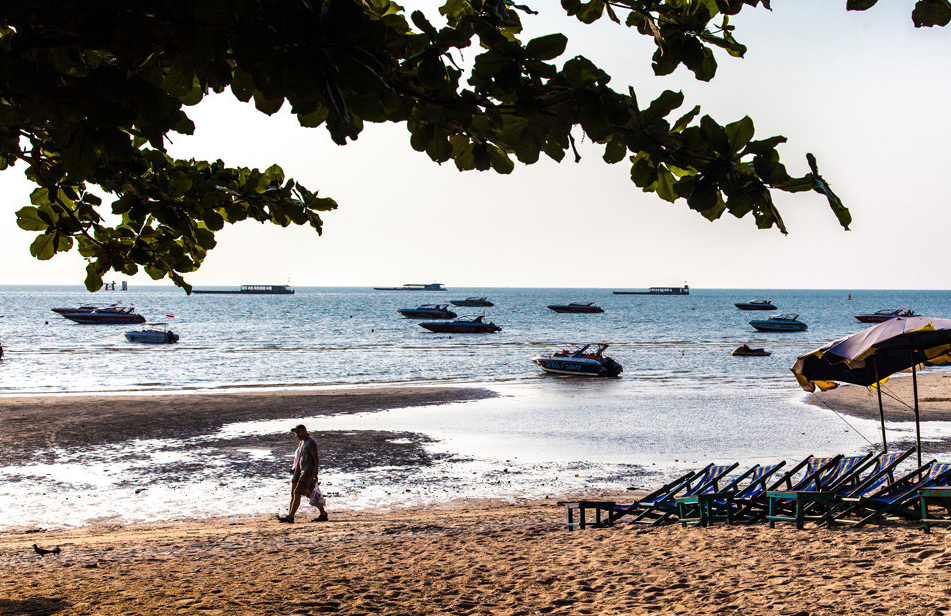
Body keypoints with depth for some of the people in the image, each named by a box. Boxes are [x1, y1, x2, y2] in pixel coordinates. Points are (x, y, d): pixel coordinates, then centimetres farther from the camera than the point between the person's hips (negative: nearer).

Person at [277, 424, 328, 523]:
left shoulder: (310, 442, -10)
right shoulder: (302, 443, 19)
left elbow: (316, 458, -15)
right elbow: (299, 460, 21)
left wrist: (315, 474, -21)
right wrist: (295, 475, 18)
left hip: (309, 471, -10)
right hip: (303, 471, 10)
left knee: (297, 494, -10)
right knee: (310, 494, 10)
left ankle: (290, 517, -8)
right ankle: (323, 514, 13)